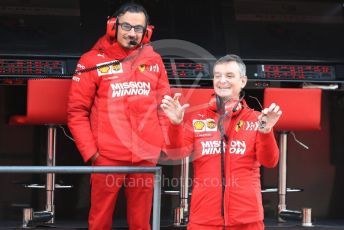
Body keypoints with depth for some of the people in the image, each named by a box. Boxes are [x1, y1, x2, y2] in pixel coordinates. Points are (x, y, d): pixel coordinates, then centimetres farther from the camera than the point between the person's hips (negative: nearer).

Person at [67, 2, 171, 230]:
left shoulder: (154, 60, 8)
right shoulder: (93, 61, -2)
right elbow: (77, 112, -1)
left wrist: (165, 143, 6)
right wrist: (90, 151, -6)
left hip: (146, 157, 3)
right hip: (107, 157, -3)